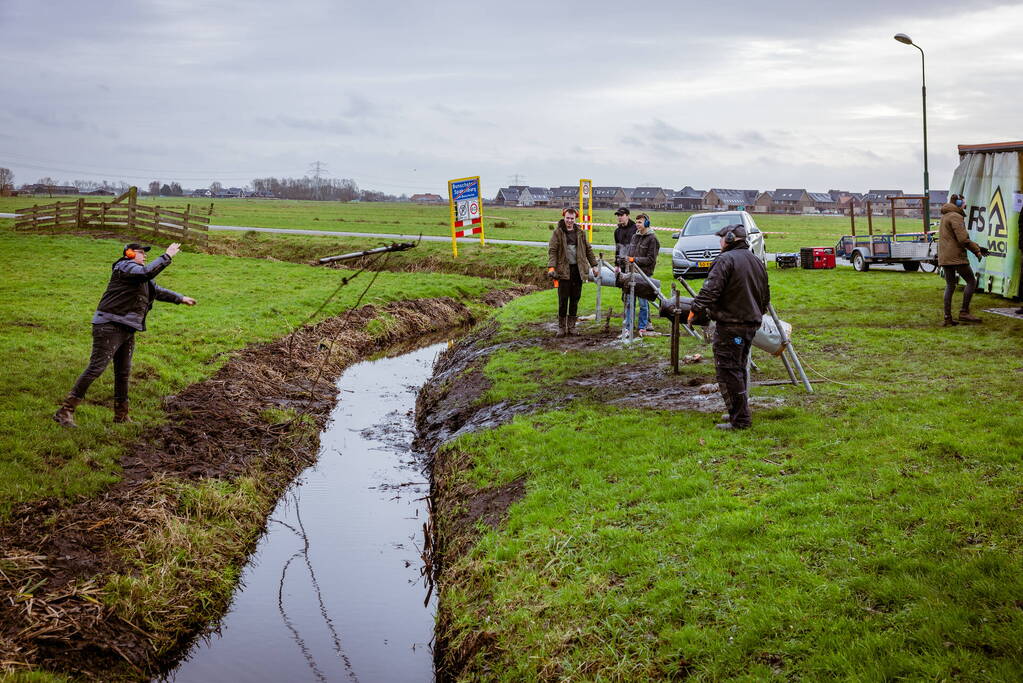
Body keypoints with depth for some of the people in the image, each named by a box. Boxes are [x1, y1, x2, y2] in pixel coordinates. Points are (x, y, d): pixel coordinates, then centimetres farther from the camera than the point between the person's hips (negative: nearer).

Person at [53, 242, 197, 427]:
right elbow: (148, 272, -26)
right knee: (96, 368, -14)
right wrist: (167, 256, -19)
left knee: (123, 373, 13)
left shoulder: (140, 277, 21)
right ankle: (65, 411, -13)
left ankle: (121, 415, 22)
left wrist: (180, 298, 38)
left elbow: (157, 290, 36)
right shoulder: (124, 266, -8)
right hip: (110, 327, -10)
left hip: (127, 329, 10)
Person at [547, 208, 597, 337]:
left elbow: (588, 250, 19)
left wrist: (594, 265, 17)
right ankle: (561, 327, 5)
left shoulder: (580, 233, 12)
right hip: (564, 270, -3)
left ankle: (571, 326, 14)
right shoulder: (558, 232, 0)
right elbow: (552, 250, -6)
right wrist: (551, 267, -17)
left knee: (575, 299, 6)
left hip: (578, 270, 4)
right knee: (563, 300, -3)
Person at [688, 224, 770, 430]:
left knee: (728, 371, -5)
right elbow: (765, 296, 24)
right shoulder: (757, 262, 16)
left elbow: (710, 290, -20)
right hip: (752, 324, 9)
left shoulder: (726, 260, -13)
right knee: (739, 368, 20)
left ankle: (740, 419, -5)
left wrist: (695, 310, -10)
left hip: (730, 325, -9)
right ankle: (739, 412, 27)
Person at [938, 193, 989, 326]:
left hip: (944, 257, 9)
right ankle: (964, 312, -3)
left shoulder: (945, 216, 19)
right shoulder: (956, 217, -11)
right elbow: (963, 239, -18)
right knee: (972, 282, 0)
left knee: (950, 285, 11)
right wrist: (976, 250, -4)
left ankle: (947, 318, 8)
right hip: (956, 256, -9)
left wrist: (976, 247, 17)